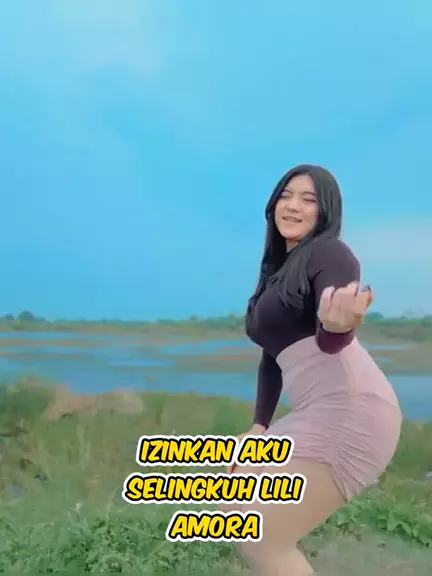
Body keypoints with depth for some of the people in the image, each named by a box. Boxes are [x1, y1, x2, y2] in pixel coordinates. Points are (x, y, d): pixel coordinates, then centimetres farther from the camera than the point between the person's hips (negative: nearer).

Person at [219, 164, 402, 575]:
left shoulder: (329, 253, -7)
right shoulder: (277, 272, 19)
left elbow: (330, 339, -26)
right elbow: (274, 354, 18)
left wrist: (337, 325, -49)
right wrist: (260, 426, 9)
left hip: (349, 411, -9)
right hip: (319, 414, 9)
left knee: (259, 540, -9)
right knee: (234, 513, 16)